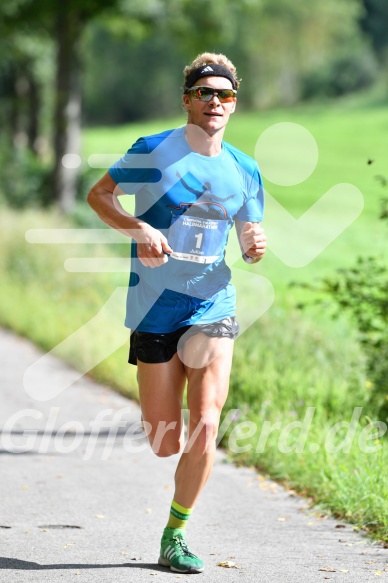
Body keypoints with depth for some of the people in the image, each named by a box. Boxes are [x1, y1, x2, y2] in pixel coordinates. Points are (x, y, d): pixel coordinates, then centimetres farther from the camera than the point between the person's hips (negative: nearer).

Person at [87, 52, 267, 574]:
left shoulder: (244, 170, 7)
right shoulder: (153, 152, -4)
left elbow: (249, 241, 15)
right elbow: (98, 194, 2)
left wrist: (257, 248, -9)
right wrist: (139, 230, -15)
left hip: (214, 306, 2)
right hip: (155, 309, -2)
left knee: (204, 428, -14)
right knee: (165, 444, 2)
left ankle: (175, 536, 5)